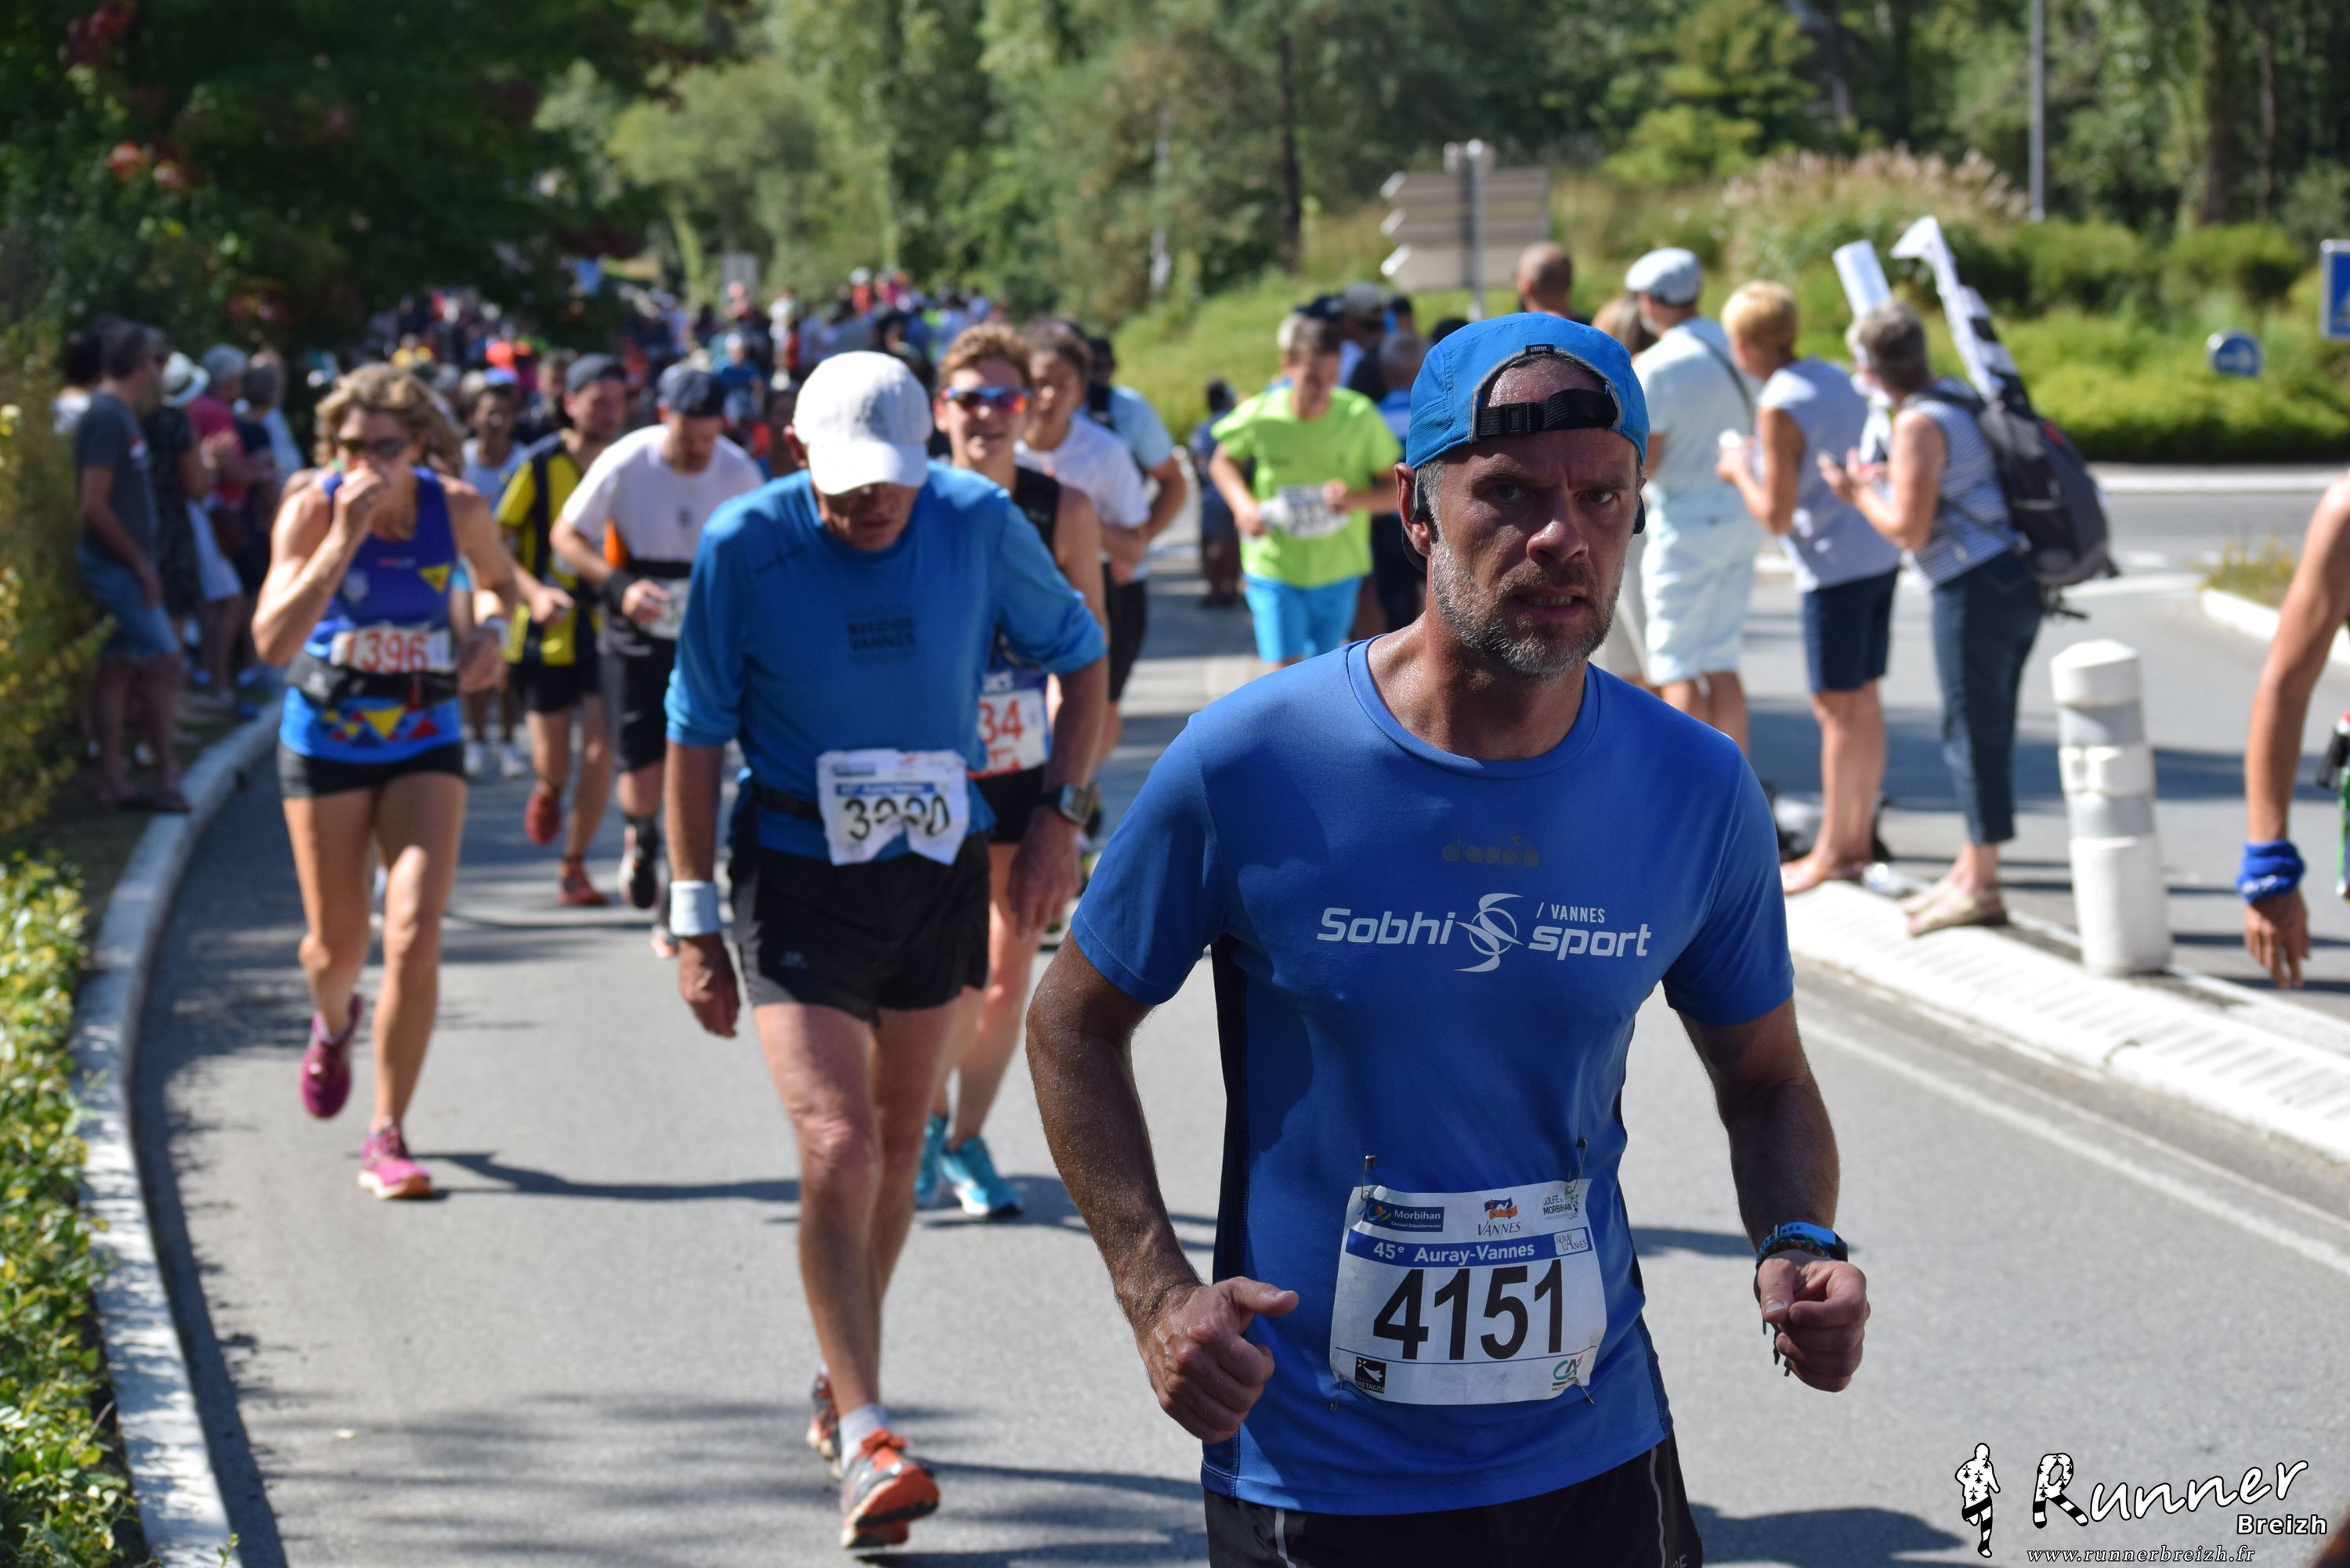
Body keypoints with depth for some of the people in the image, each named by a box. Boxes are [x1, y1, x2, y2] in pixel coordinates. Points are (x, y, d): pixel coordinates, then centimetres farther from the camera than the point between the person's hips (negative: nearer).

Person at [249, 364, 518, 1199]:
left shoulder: (458, 509, -9)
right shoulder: (313, 510, -17)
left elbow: (497, 578, 15)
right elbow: (273, 643, -29)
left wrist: (486, 630, -8)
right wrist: (344, 537, -34)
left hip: (424, 745, 1)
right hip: (326, 745, -1)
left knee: (414, 936, -13)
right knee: (337, 948, 10)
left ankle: (388, 1138, -2)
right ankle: (333, 1022, 49)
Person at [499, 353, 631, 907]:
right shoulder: (538, 467, -8)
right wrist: (535, 592, -23)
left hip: (606, 632, 2)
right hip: (546, 633, -2)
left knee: (601, 751, -8)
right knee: (553, 761, 2)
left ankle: (574, 868, 8)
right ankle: (548, 789, 40)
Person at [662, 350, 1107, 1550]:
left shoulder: (978, 524, -9)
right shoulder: (745, 546, -14)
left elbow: (1077, 654, 7)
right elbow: (698, 732, -5)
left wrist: (1060, 812, -4)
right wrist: (695, 923, -6)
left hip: (944, 868, 3)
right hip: (799, 878, -3)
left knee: (897, 1139, 15)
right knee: (836, 1148, -17)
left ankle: (841, 1381, 36)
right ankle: (865, 1441, -13)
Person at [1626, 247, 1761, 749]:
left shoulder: (1656, 368, -16)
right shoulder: (1733, 347, 5)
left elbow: (1641, 464, -15)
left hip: (1688, 523, -7)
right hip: (1741, 514, 7)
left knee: (1676, 669, -1)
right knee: (1719, 660, 13)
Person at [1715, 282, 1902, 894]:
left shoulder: (1780, 409, -17)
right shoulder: (1836, 378, 8)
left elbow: (1776, 516, -17)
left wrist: (1740, 471, 1)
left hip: (1835, 567, -9)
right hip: (1879, 554, 9)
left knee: (1837, 707, -3)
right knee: (1862, 699, 13)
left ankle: (1833, 852, 3)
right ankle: (1858, 838, 19)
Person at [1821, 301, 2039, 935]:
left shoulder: (1920, 424, -14)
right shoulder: (1960, 398, 14)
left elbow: (1909, 529, -16)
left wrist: (1858, 492, -1)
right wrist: (1888, 481, 28)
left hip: (1975, 589, -9)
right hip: (2016, 580, 9)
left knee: (1974, 733, -4)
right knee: (1985, 732, 15)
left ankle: (1980, 887, -1)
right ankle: (1972, 871, 23)